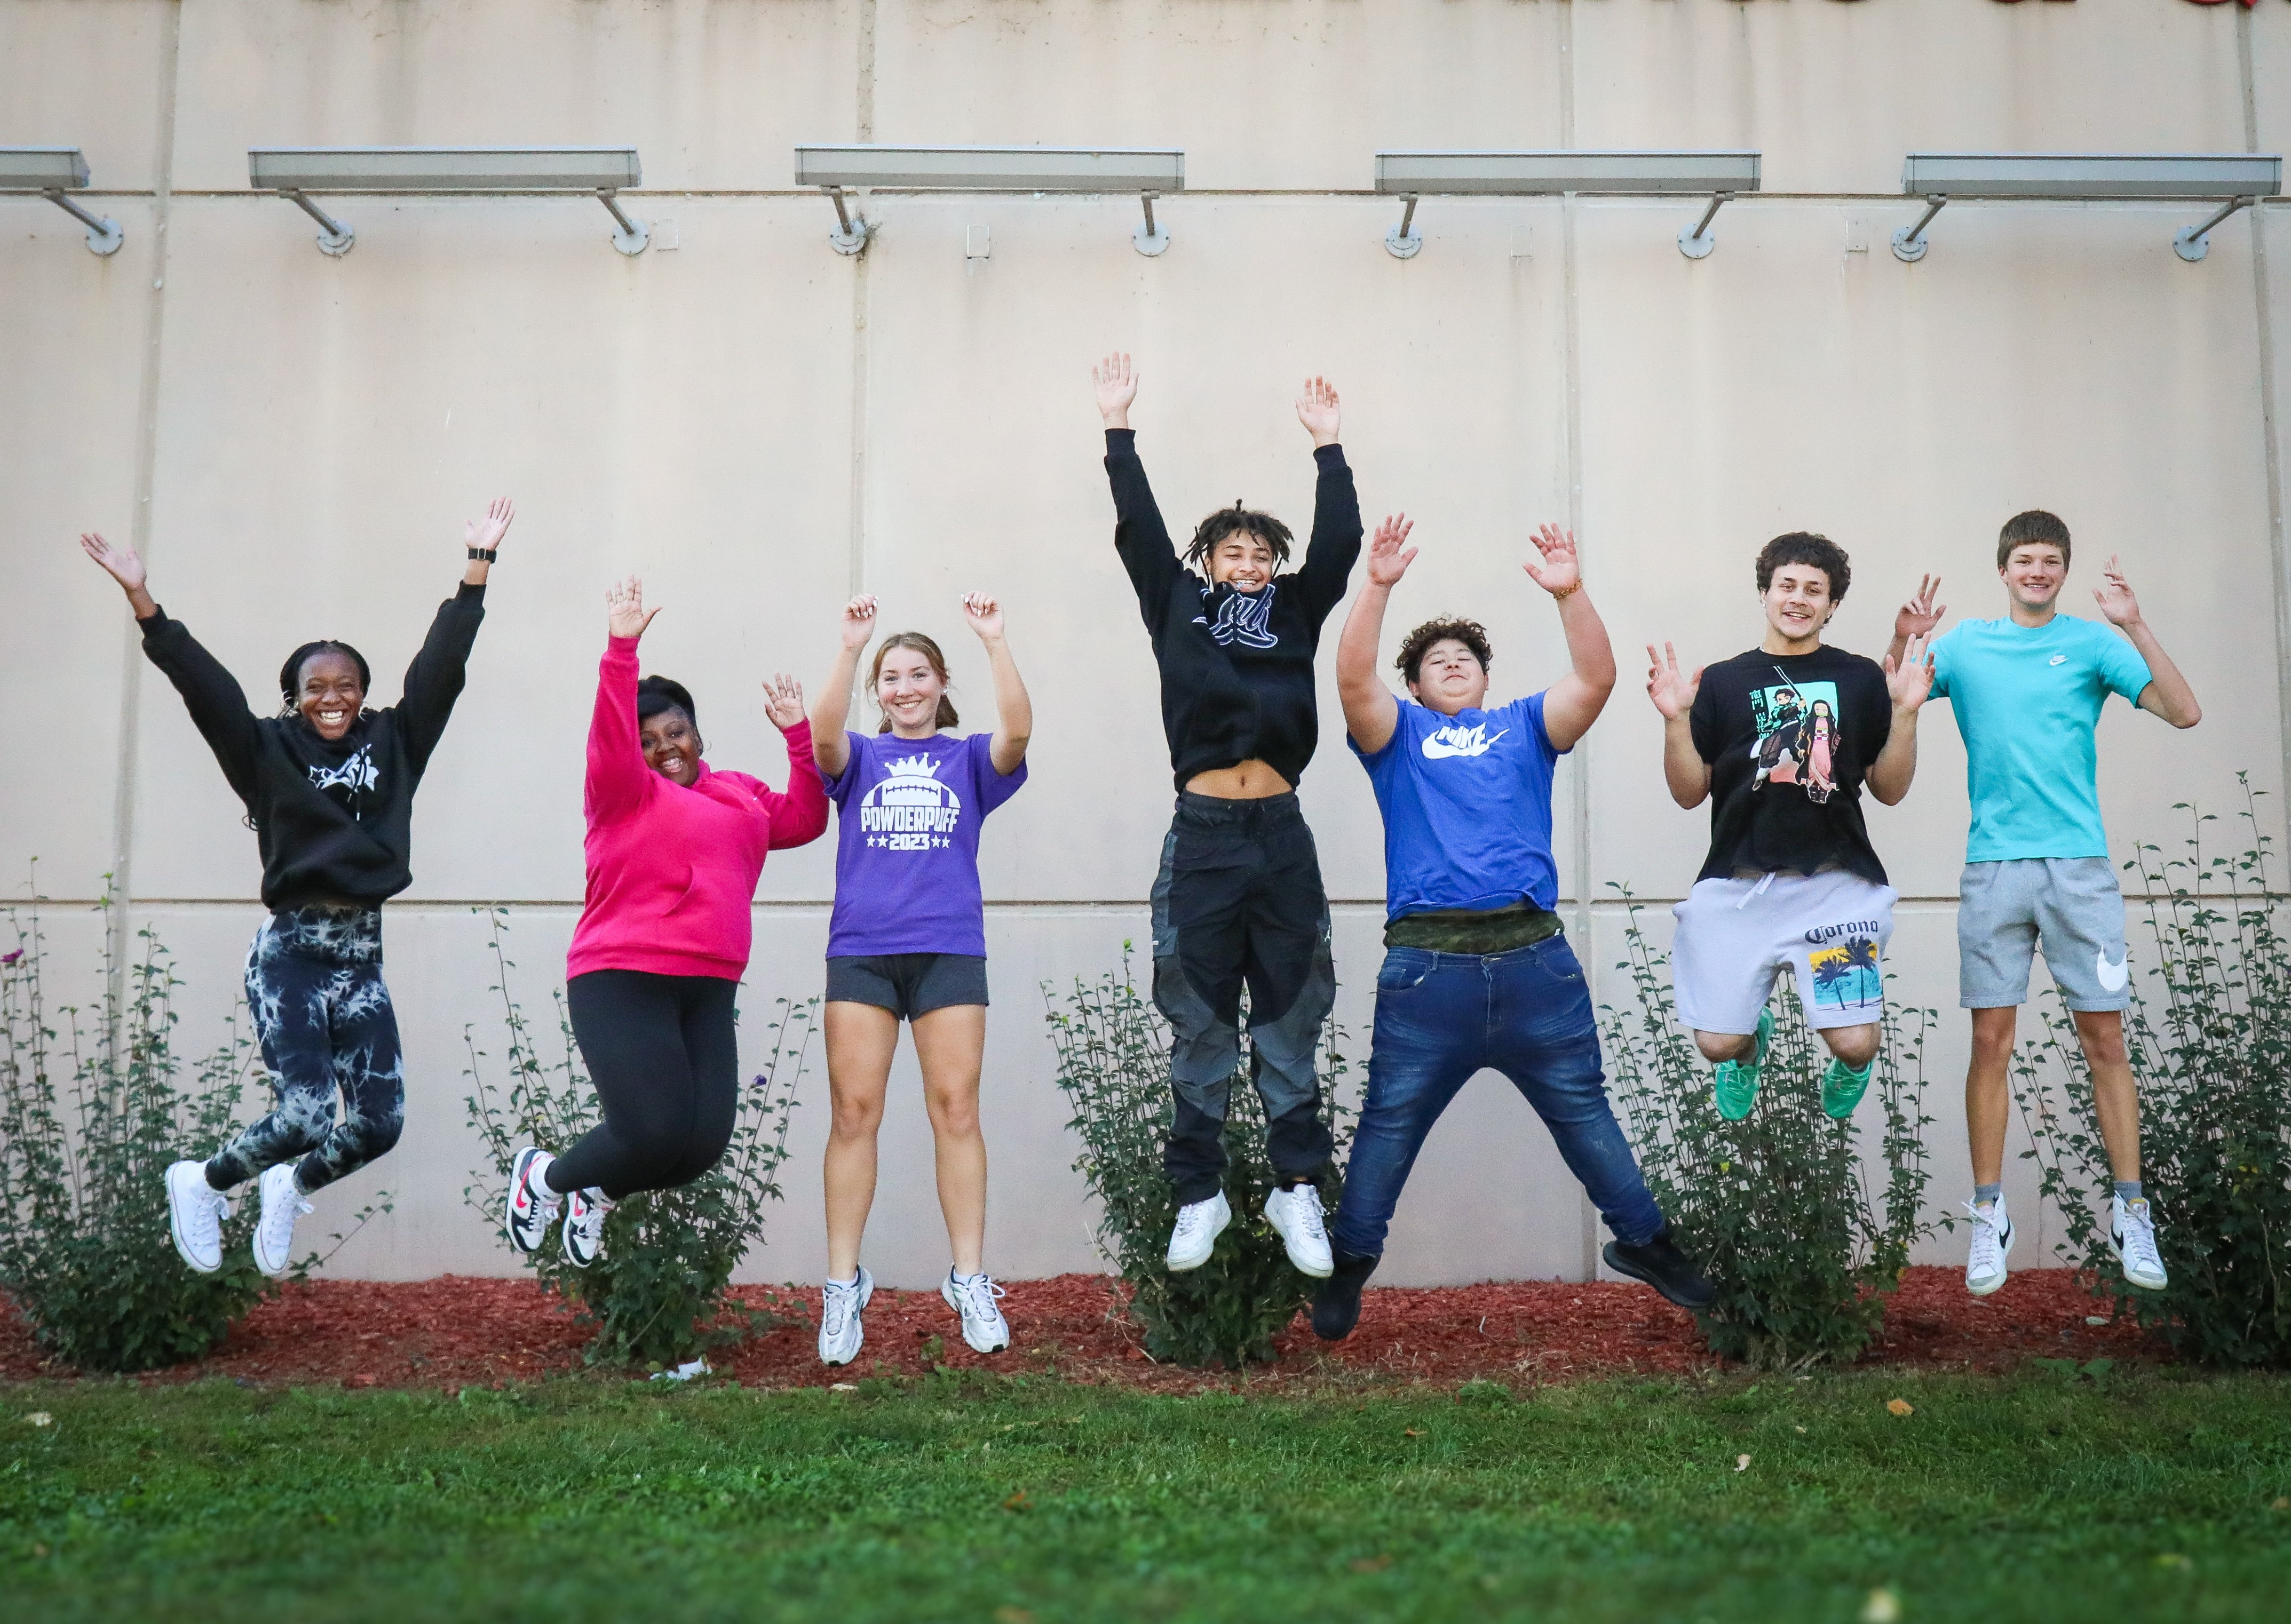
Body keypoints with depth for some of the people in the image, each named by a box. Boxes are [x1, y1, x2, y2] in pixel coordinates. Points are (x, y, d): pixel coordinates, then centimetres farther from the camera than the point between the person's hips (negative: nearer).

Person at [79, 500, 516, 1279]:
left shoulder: (393, 743, 9)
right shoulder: (268, 751, 3)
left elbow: (440, 666, 6)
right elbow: (203, 683, -6)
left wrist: (478, 568, 2)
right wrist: (142, 601, -16)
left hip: (362, 958, 4)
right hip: (292, 954, -4)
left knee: (379, 1123, -2)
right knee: (304, 1113, -14)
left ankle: (292, 1187, 30)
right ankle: (201, 1183, 18)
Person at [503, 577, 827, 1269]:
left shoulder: (740, 796, 19)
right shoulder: (623, 791, 1)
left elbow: (804, 818, 17)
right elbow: (610, 739, -17)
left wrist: (798, 734, 12)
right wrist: (621, 650, -26)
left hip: (708, 992, 6)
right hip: (622, 983, -6)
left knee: (705, 1144, -2)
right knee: (653, 1134, -14)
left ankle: (597, 1194, 28)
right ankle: (543, 1177, 18)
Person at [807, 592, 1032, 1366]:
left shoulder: (967, 759, 12)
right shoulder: (859, 758, 13)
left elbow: (1017, 731, -8)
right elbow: (823, 735, -9)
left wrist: (995, 640, -17)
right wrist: (850, 647, -20)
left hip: (948, 951, 0)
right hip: (861, 950, 1)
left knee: (956, 1111, -3)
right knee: (854, 1113, -1)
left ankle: (970, 1282, 4)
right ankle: (843, 1287, 5)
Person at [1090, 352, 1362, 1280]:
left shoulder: (1295, 613, 14)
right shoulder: (1177, 607, 11)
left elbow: (1338, 542, 8)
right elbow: (1139, 528, 7)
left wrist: (1326, 443, 10)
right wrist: (1118, 426, 7)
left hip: (1282, 836, 1)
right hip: (1202, 836, -1)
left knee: (1290, 1019, 5)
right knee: (1201, 1027, 5)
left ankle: (1297, 1189, 13)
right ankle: (1200, 1194, 14)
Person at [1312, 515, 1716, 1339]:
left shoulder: (1525, 726, 18)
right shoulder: (1399, 733, 14)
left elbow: (1596, 680, 2)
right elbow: (1354, 679, -5)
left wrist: (1570, 594, -11)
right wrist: (1377, 587, -15)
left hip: (1534, 958, 1)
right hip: (1426, 964, -1)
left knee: (1583, 1110, 11)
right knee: (1389, 1123, 4)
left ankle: (1643, 1241, 27)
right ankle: (1349, 1265, 17)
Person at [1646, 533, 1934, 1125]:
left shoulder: (1861, 680, 10)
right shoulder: (1722, 682, 9)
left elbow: (1890, 789, 7)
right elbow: (1689, 792, 5)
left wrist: (1905, 712, -6)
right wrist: (1676, 719, -9)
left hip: (1835, 882, 0)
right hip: (1737, 886, 1)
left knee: (1855, 1043, -10)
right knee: (1718, 1043, -4)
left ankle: (1849, 1065, 30)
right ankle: (1753, 1041, 35)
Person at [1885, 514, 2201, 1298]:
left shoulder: (2091, 643, 5)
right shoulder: (1964, 644, 10)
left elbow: (2184, 712, -5)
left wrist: (2134, 626, -16)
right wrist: (1902, 645, -12)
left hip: (2079, 864, -1)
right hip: (1993, 866, 1)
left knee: (2104, 1039, 0)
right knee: (1992, 1042, 0)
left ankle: (2130, 1214, 10)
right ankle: (1989, 1218, 8)